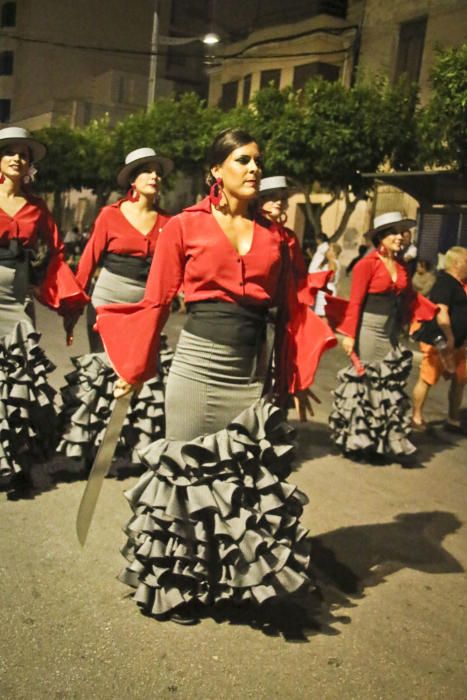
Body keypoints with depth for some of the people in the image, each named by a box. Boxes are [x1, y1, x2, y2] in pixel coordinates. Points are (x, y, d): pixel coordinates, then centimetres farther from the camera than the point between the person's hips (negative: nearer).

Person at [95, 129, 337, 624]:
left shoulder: (273, 236, 9)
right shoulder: (185, 225, 0)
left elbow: (292, 310, 11)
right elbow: (156, 301, 0)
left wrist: (295, 377, 7)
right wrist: (133, 371, 0)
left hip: (254, 373, 3)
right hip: (197, 366, -3)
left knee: (248, 476, 9)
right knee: (185, 473, 7)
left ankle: (239, 579, 29)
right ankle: (175, 583, 27)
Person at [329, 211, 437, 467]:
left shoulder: (400, 266, 9)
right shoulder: (367, 264, -11)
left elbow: (410, 297, 13)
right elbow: (355, 302, -13)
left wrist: (435, 310, 3)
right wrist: (349, 334, -16)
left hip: (391, 331, 7)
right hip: (368, 329, -7)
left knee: (391, 385, 8)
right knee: (364, 382, 2)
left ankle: (391, 443, 15)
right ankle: (358, 440, 15)